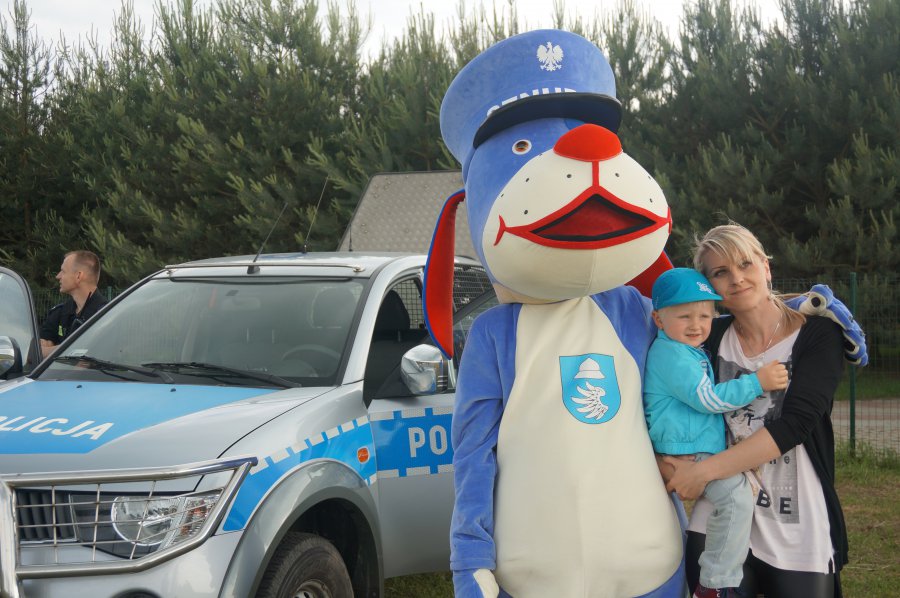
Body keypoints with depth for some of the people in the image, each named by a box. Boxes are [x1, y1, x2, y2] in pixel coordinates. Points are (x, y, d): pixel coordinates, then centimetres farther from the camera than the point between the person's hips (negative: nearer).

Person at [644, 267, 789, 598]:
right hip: (683, 456, -11)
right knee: (736, 493, -26)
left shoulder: (690, 351, 18)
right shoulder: (671, 354, -15)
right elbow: (708, 398, -21)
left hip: (705, 454, 11)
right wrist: (757, 382, -19)